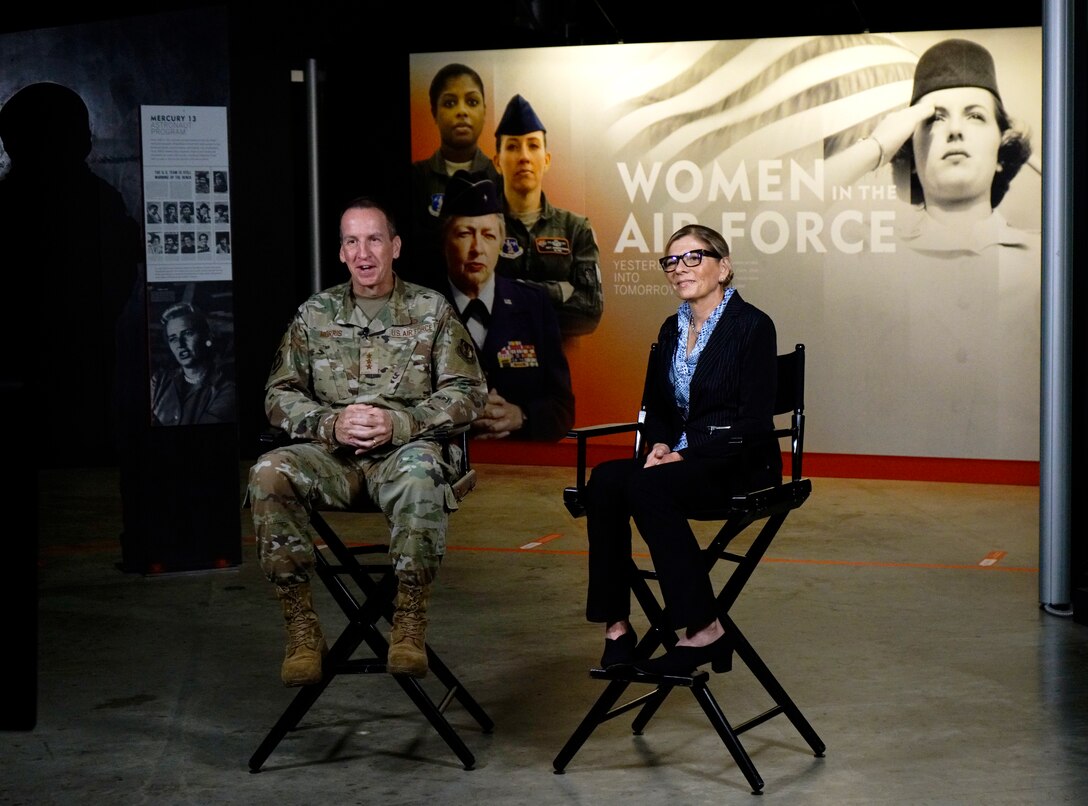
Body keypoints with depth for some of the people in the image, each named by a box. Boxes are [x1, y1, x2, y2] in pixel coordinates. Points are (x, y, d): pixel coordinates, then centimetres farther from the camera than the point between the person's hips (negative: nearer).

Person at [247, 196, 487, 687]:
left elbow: (467, 391, 3)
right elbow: (279, 395, 11)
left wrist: (398, 422, -12)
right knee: (267, 475, -30)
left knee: (421, 474, -40)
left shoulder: (432, 310, 8)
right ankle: (301, 626, -24)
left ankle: (409, 623, -28)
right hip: (332, 456, 3)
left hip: (404, 449, -2)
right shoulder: (314, 315, 13)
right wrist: (331, 424, -9)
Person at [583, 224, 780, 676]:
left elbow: (754, 420, -12)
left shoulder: (752, 325, -6)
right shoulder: (672, 330, 15)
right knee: (605, 480, -24)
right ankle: (615, 625, -25)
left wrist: (686, 452, -18)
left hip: (741, 465, -6)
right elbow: (656, 407, 19)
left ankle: (703, 630, -26)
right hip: (681, 457, 6)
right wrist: (660, 445, -4)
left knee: (646, 487, -33)